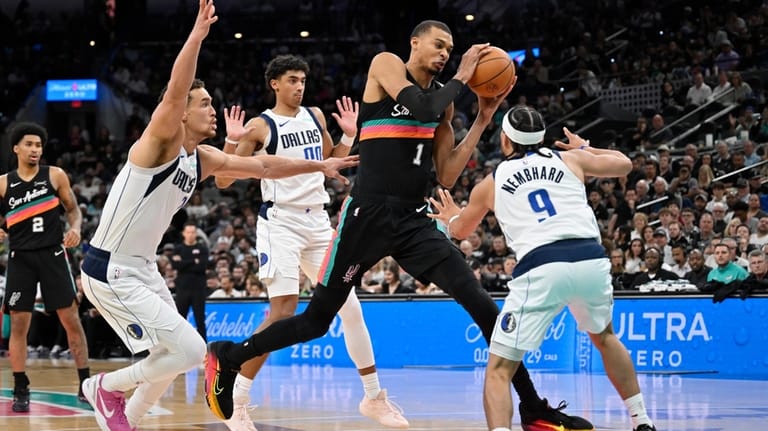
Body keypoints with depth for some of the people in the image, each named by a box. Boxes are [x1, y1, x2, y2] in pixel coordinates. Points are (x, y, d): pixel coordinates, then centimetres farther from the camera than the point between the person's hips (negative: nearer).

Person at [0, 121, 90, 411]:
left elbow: (73, 209, 10)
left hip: (52, 255, -1)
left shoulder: (55, 176, 3)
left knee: (71, 319, -2)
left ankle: (86, 384, 5)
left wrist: (75, 228, -11)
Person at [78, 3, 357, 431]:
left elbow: (262, 166, 19)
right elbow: (175, 92, -32)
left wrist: (320, 165, 19)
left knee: (171, 357, 17)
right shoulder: (161, 142, -14)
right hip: (111, 271, -10)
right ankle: (107, 387, 6)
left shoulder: (204, 159, 10)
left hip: (142, 268, 10)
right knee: (191, 350, -13)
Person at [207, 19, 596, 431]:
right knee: (316, 320, 3)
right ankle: (227, 357, 23)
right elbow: (422, 108, -22)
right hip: (368, 215, -5)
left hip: (415, 221, 5)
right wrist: (461, 78, -7)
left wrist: (482, 119, 10)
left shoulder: (442, 96, 14)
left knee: (482, 306, -8)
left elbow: (447, 177, 12)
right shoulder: (386, 64, -3)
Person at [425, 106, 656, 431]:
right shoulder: (570, 159, 21)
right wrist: (585, 148, 56)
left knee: (499, 369, 4)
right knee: (604, 336, 34)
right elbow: (624, 164, 38)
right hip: (591, 259, 3)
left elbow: (460, 230, 40)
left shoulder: (490, 183, 21)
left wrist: (451, 216, 64)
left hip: (541, 269, -3)